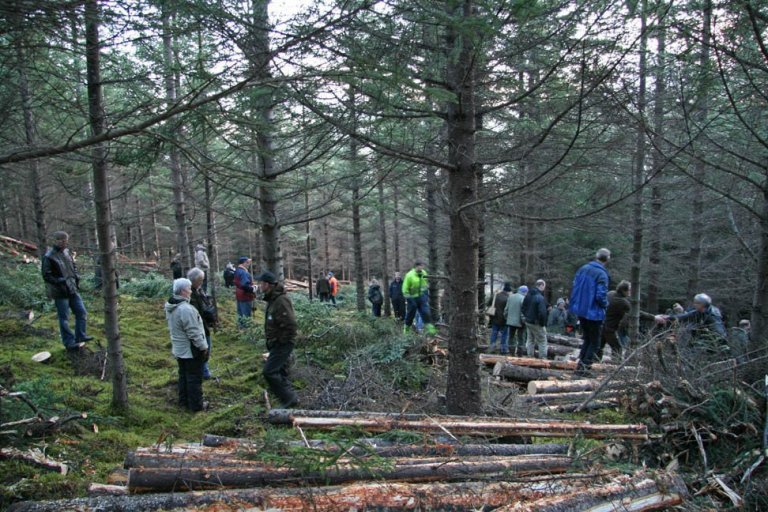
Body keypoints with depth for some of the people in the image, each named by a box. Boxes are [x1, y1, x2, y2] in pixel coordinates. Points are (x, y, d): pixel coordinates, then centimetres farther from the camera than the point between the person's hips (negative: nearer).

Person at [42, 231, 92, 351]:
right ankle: (70, 343, 12)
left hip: (73, 289, 7)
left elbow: (73, 265, 19)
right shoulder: (49, 257, -15)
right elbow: (46, 276, -15)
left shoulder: (66, 252, 5)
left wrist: (76, 276, 3)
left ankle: (80, 336, 25)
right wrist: (60, 281, -22)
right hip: (60, 292, -7)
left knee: (82, 313, 11)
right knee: (64, 318, 3)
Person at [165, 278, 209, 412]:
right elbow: (194, 332, -26)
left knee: (183, 375, 21)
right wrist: (203, 346, -14)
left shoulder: (170, 306, 2)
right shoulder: (186, 309, -30)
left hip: (179, 348, 9)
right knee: (194, 377, 4)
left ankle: (184, 400, 33)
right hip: (191, 350, -9)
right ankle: (196, 405, 14)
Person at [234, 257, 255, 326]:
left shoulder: (237, 271, 10)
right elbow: (245, 285, -29)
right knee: (246, 315, -3)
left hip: (239, 296, 10)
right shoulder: (244, 272, -22)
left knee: (240, 314, 17)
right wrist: (253, 289, -18)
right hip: (245, 297, -10)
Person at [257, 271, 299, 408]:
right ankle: (291, 398, 26)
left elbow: (290, 325, -27)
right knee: (279, 372, 16)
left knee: (269, 371, -12)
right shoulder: (272, 299, 10)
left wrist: (281, 341, -19)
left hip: (282, 344, -10)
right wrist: (271, 340, 15)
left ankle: (289, 399, -4)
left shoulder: (281, 301, -22)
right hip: (276, 343, 10)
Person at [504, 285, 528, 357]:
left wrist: (506, 317, 19)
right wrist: (524, 321, -10)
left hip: (510, 321, 6)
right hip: (519, 322, -5)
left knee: (511, 337, 16)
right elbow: (523, 311, -18)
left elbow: (506, 309, 9)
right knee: (521, 338, 5)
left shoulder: (510, 297, 5)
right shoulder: (523, 298, -15)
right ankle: (520, 353, 8)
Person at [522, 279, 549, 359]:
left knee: (530, 340, 17)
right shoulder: (540, 298, -22)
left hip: (528, 322, 8)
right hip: (537, 323, -8)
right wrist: (543, 323, -13)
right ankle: (543, 358, 3)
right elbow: (542, 313, -26)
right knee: (542, 342, 2)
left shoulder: (528, 295, 6)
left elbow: (523, 308, 15)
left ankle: (530, 357, 21)